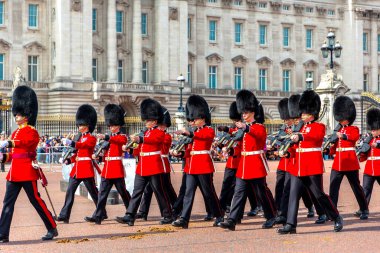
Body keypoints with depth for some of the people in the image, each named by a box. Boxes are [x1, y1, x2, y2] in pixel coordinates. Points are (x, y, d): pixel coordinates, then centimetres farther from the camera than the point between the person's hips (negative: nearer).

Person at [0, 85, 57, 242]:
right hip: (14, 173, 8)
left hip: (27, 172, -8)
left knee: (36, 200, -2)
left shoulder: (31, 131, -7)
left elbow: (26, 142, -30)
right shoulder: (16, 132, 19)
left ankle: (52, 229, 9)